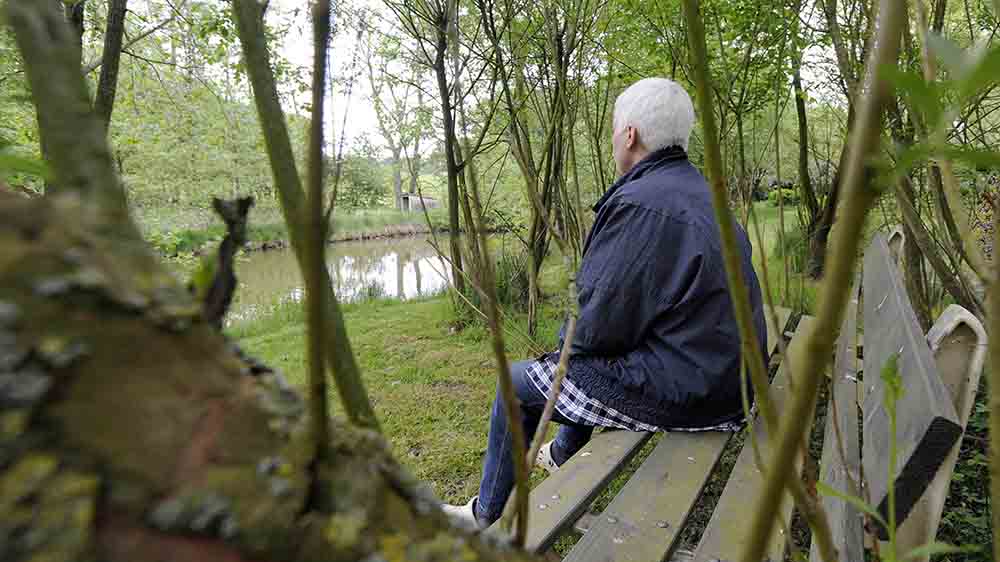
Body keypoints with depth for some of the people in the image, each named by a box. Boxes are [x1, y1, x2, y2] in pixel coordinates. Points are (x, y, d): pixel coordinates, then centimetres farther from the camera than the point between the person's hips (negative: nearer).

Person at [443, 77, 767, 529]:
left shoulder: (640, 204, -23)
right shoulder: (701, 193, 9)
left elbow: (599, 324, -23)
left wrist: (565, 340, 0)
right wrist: (575, 336, 16)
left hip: (676, 389, -10)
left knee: (518, 382, 6)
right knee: (580, 357, 32)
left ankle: (487, 514, 26)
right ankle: (564, 455, 52)